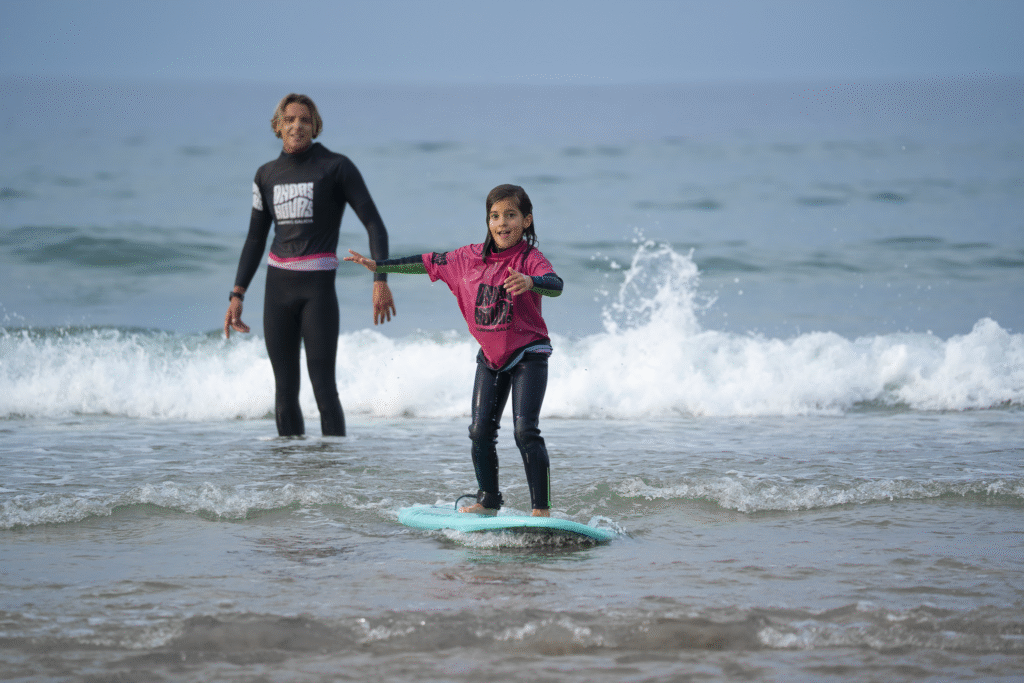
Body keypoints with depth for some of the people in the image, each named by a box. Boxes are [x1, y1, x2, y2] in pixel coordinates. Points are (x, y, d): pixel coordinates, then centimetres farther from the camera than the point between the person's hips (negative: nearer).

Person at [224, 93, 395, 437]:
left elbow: (374, 224, -8)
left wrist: (381, 280, -20)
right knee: (285, 393, 4)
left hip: (318, 289, -5)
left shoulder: (337, 167, -5)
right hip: (278, 291, 5)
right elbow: (256, 239, 17)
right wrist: (237, 296, 9)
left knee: (324, 389, -11)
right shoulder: (267, 175, 10)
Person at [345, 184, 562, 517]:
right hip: (491, 355, 6)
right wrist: (378, 265, 13)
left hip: (527, 354, -6)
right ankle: (488, 501, 22)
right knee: (480, 430, 4)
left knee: (525, 430, -15)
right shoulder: (471, 258, 2)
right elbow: (428, 263, 12)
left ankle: (542, 509, -13)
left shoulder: (530, 259, -15)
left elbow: (556, 285, -35)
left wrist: (530, 282, -57)